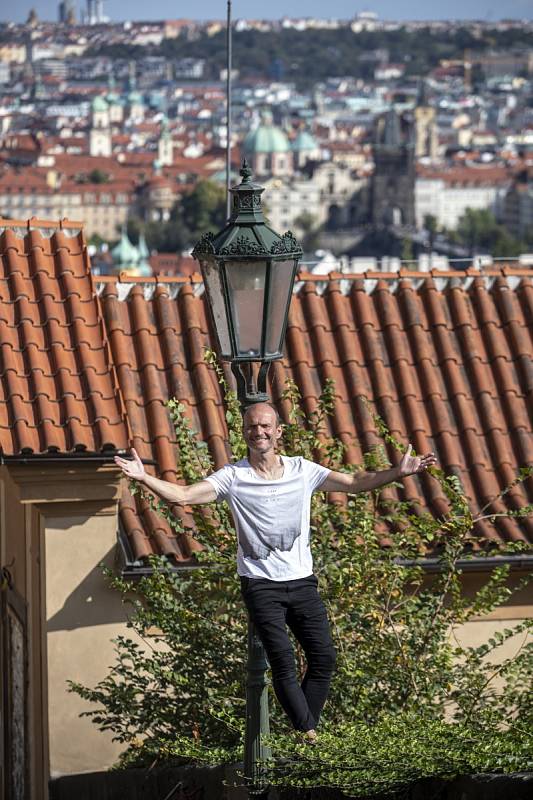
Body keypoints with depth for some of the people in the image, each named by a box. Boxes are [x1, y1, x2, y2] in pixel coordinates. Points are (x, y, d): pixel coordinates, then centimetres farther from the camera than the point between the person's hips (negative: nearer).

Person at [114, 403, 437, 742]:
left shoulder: (302, 470, 8)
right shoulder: (232, 477, 1)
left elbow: (354, 482, 9)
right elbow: (182, 495, -6)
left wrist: (398, 472, -2)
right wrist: (143, 477, -19)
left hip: (302, 581, 3)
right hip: (261, 585, -3)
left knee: (324, 657, -4)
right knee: (283, 662, -14)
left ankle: (305, 731, 7)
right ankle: (308, 734, -7)